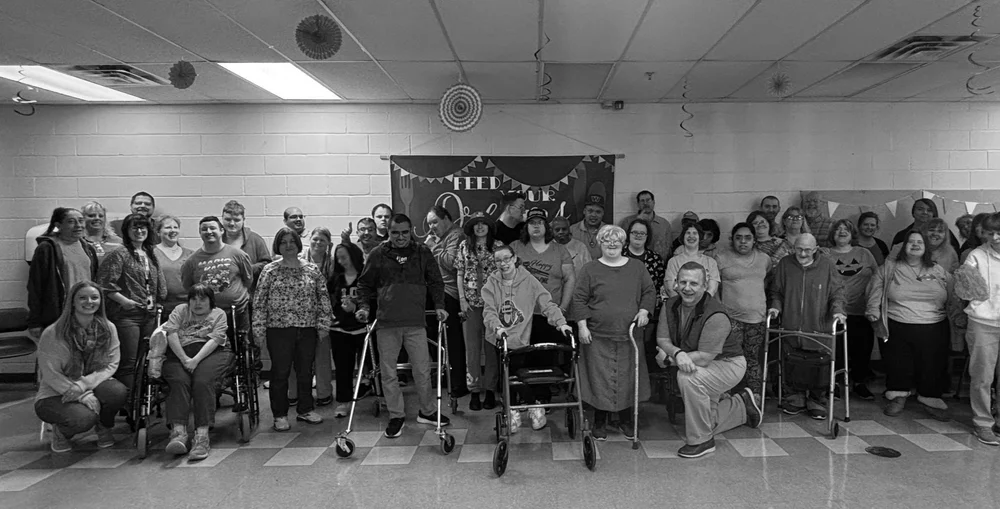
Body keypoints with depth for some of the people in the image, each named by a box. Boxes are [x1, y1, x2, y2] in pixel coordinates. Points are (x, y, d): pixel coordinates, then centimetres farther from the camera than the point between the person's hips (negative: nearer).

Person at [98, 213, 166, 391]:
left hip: (149, 315, 7)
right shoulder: (119, 254, -6)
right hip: (126, 315, -7)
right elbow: (104, 283, -12)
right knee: (128, 363, -4)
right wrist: (124, 300, -15)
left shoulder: (151, 254, 15)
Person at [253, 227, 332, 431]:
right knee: (280, 373, 4)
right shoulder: (269, 271, 0)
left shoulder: (312, 270, 5)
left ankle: (305, 410, 25)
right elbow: (259, 301, -1)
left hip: (307, 329, 2)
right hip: (279, 330, -2)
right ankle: (280, 415, 17)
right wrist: (259, 330, -6)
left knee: (306, 371, 10)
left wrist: (323, 326, 1)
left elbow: (324, 299, 6)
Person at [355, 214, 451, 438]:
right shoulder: (377, 255, 5)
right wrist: (364, 306, -1)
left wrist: (439, 306, 0)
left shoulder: (423, 253, 7)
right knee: (388, 373, 6)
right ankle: (396, 416, 19)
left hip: (416, 322, 0)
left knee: (423, 370, 6)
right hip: (386, 323, 0)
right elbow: (365, 284, 12)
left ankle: (427, 411, 25)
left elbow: (436, 282, 11)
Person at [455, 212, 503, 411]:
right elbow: (460, 274, 8)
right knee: (472, 347, 2)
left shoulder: (498, 246, 3)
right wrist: (462, 299, -1)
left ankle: (490, 390, 11)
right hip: (471, 302, 1)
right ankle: (475, 391, 10)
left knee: (491, 346, 2)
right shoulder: (464, 246, 7)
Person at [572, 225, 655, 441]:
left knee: (628, 377, 8)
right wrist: (582, 326, -6)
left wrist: (644, 311, -4)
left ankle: (626, 421, 25)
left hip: (629, 335, 2)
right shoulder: (590, 269, 1)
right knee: (600, 379, 2)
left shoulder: (637, 267, 8)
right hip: (598, 336, -2)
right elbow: (579, 299, 1)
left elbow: (649, 292, 13)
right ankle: (599, 422, 18)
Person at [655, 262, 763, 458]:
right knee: (708, 424, 15)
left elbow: (704, 358, -34)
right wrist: (678, 353, -35)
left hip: (728, 364, -7)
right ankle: (743, 406, 43)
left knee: (688, 378, -36)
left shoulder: (715, 316, -31)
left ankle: (702, 440, -18)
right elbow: (662, 339, -13)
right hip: (701, 368, 7)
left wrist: (669, 358, -26)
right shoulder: (671, 305, -10)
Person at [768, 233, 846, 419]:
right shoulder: (785, 264, 4)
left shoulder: (826, 266, 1)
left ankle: (817, 403, 19)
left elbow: (837, 292, 4)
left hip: (819, 328, -1)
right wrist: (776, 306, -4)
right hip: (791, 329, 1)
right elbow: (776, 291, 12)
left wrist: (837, 310, -12)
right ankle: (795, 400, 24)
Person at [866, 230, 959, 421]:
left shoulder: (939, 272, 10)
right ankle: (898, 397, 22)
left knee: (932, 364, 5)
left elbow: (952, 297, 13)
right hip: (896, 328, -1)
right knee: (897, 364, 5)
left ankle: (930, 399, 22)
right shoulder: (889, 268, 5)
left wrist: (957, 312, 0)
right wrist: (874, 310, -6)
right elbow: (876, 291, 5)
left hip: (933, 329, 1)